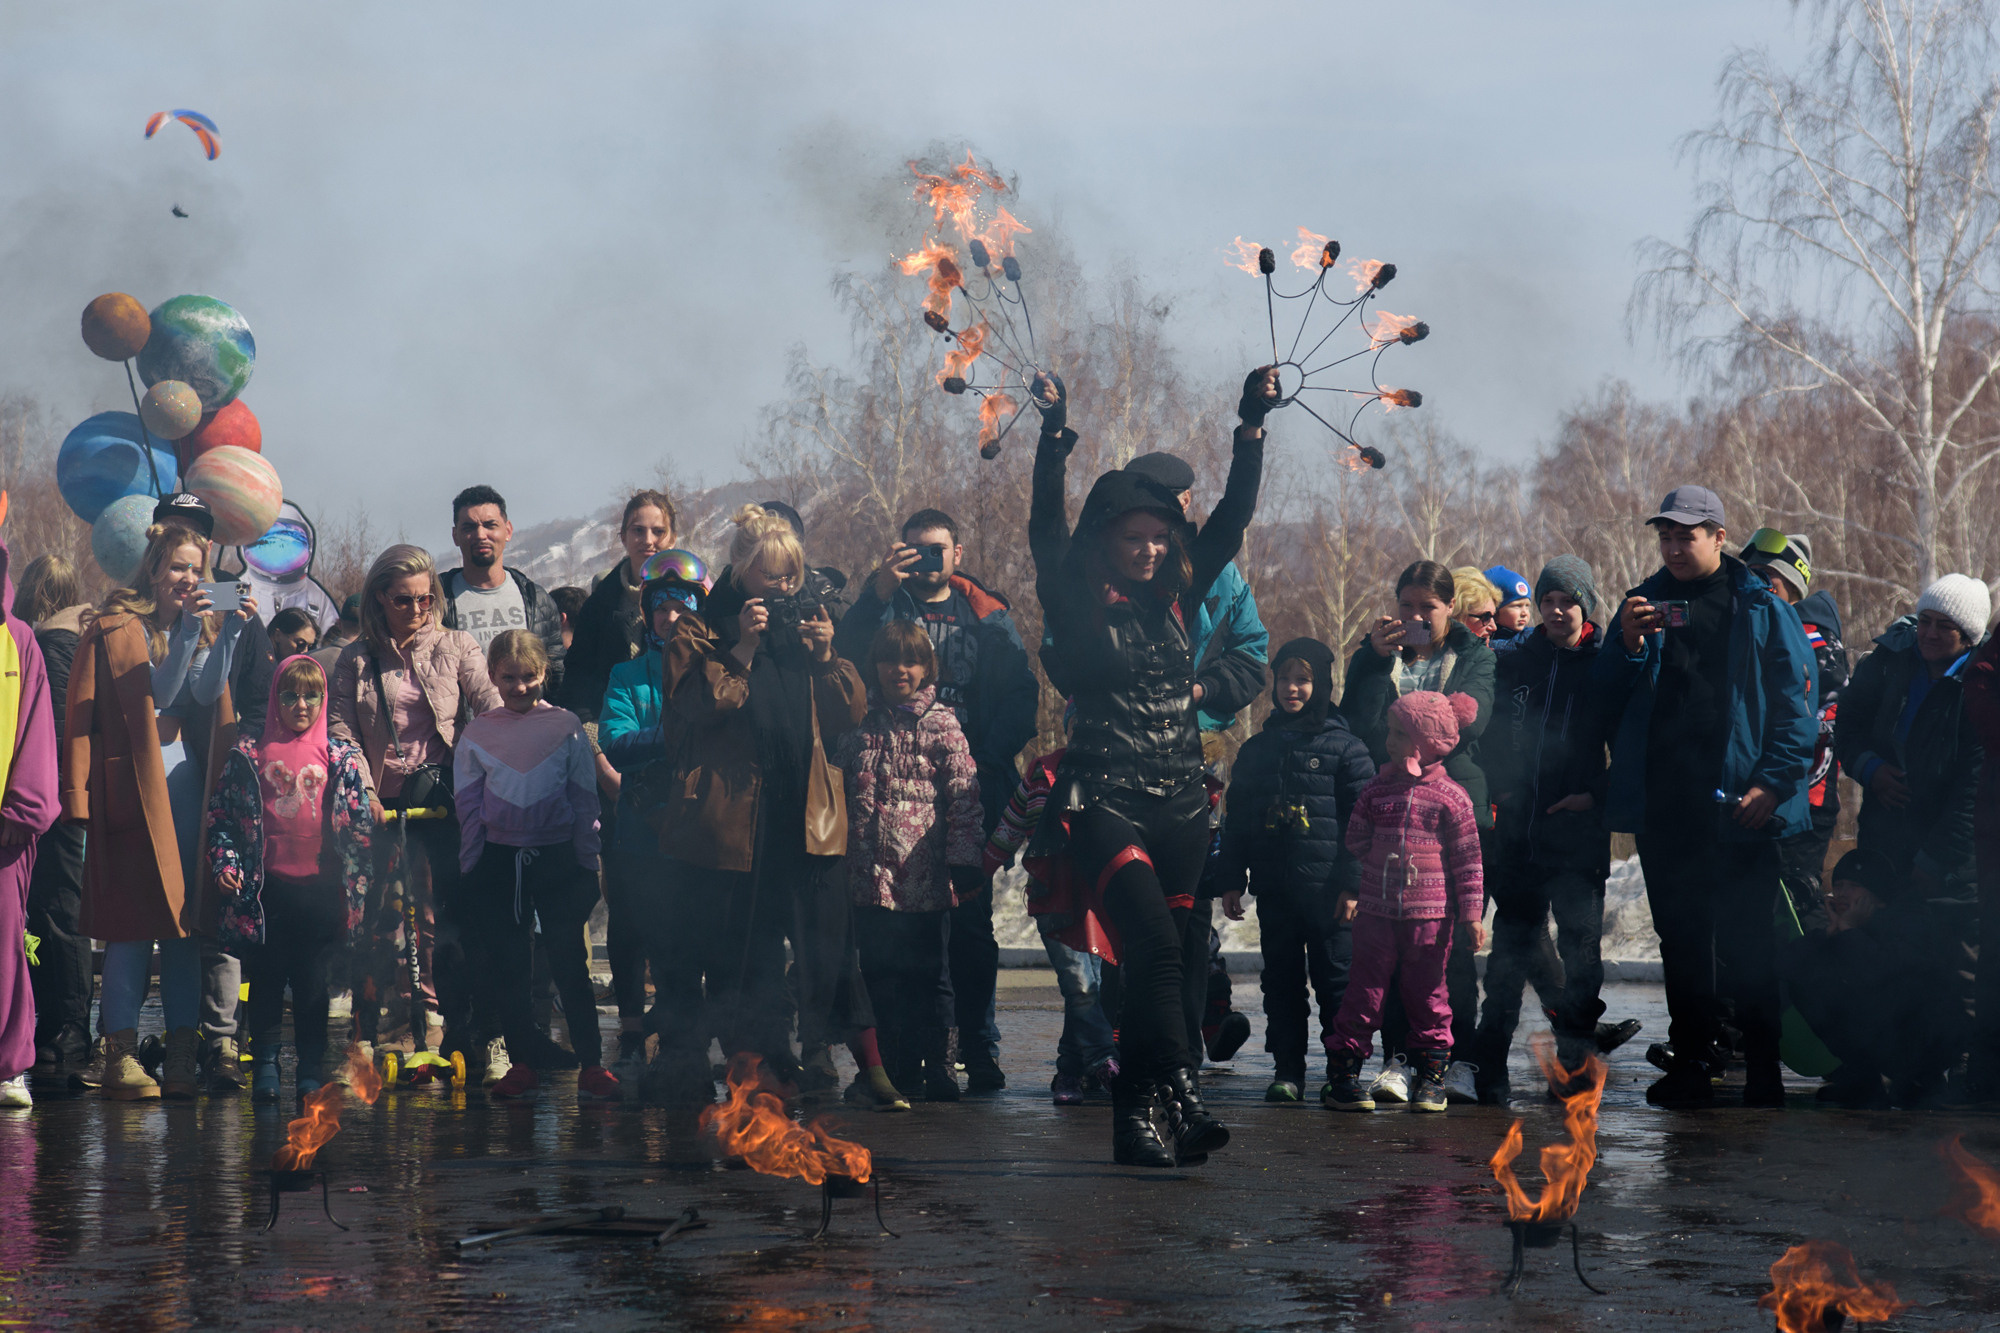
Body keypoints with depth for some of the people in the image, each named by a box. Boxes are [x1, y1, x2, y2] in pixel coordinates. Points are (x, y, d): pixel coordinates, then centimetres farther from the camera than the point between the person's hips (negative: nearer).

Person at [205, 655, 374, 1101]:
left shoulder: (340, 757, 8)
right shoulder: (249, 754, 5)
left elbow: (358, 822, 10)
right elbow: (222, 813, 8)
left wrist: (358, 882, 3)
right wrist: (225, 863, -5)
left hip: (320, 888, 0)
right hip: (266, 886, 0)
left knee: (313, 980, 4)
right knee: (266, 977, 4)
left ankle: (312, 1068, 11)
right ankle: (264, 1064, 12)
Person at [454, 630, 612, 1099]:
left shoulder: (566, 727, 0)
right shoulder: (476, 734, 4)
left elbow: (584, 800, 3)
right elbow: (468, 807, 8)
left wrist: (587, 866, 1)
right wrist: (469, 869, 5)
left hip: (557, 859, -2)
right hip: (499, 862, 2)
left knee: (570, 963, -2)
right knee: (504, 968, 5)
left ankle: (591, 1065, 2)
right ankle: (523, 1063, 15)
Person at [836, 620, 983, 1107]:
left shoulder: (941, 725, 2)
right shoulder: (861, 725, 12)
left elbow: (964, 796, -2)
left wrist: (965, 862, -8)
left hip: (925, 875, -3)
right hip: (871, 875, 3)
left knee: (927, 972, 4)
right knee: (881, 973, 3)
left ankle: (935, 1063, 15)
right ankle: (895, 1070, 11)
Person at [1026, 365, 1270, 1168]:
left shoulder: (1178, 596, 12)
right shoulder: (1080, 603, 0)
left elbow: (1234, 515, 11)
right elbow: (1045, 530, -10)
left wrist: (1252, 425, 6)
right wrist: (1056, 436, -17)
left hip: (1181, 803, 5)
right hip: (1104, 801, -5)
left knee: (1156, 962, 5)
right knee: (1156, 948, -20)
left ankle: (1132, 1119, 11)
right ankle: (1182, 1102, -25)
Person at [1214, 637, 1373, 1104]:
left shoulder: (1345, 747, 0)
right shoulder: (1256, 750, 13)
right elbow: (1235, 819, 17)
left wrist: (1354, 882, -9)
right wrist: (1231, 881, 11)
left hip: (1328, 887, -4)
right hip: (1274, 888, 4)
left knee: (1336, 979, -1)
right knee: (1281, 980, 7)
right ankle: (1287, 1069, 12)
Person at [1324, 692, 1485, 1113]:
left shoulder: (1450, 797, -3)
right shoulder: (1376, 790, 6)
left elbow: (1468, 859, 0)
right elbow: (1356, 844, 14)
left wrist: (1471, 913, -2)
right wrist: (1348, 890, 9)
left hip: (1429, 915, -2)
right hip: (1376, 910, 2)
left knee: (1427, 994, 7)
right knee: (1364, 991, 1)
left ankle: (1431, 1076, 17)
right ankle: (1343, 1072, 5)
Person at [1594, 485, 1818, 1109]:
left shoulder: (1762, 610, 3)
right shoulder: (1646, 603, 13)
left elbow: (1798, 701, -1)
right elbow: (1605, 696, 11)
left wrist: (1772, 781, -11)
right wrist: (1628, 644, -8)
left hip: (1738, 806, -3)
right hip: (1662, 805, 3)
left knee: (1745, 942, -3)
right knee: (1680, 939, 7)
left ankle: (1763, 1071, 4)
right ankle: (1690, 1063, 13)